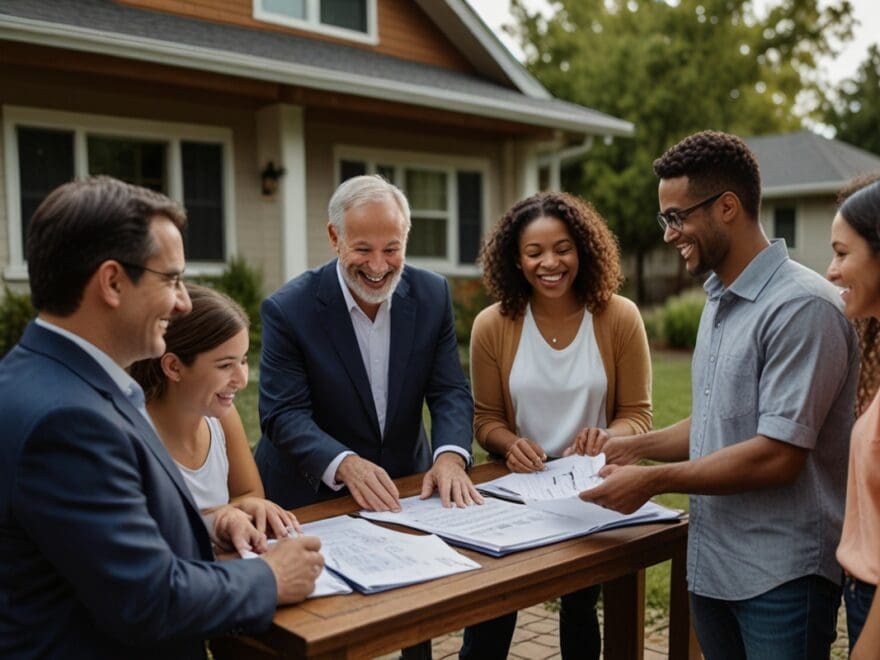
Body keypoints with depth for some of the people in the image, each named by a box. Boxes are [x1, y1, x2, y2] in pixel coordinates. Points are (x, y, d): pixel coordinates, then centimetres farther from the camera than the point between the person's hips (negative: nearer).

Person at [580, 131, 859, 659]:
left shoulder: (801, 307, -18)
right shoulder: (719, 300, 10)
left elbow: (778, 455, -23)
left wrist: (653, 481, -17)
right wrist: (637, 446, 7)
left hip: (780, 576, -8)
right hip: (712, 565, 8)